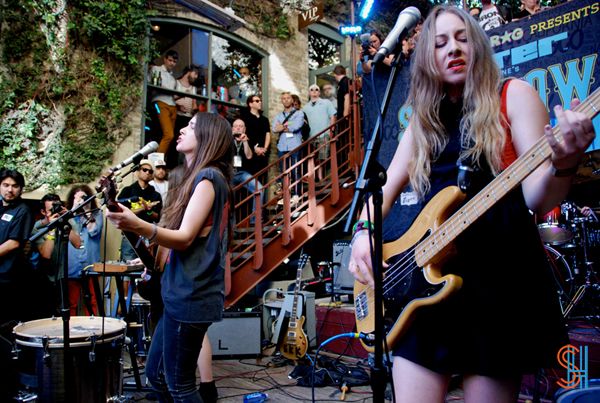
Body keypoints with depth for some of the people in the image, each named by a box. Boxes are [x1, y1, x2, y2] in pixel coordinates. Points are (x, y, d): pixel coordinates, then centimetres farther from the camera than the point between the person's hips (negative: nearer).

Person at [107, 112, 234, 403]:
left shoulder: (208, 177, -12)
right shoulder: (202, 178, 18)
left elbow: (184, 238, -20)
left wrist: (138, 226, -34)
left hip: (191, 296, -10)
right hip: (181, 293, 10)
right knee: (156, 373, 18)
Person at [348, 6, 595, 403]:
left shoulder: (513, 96, 3)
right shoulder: (424, 124, 15)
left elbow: (536, 198, -7)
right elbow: (384, 192, 16)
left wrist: (563, 164, -29)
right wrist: (362, 234, -3)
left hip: (501, 265, -4)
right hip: (429, 273, 4)